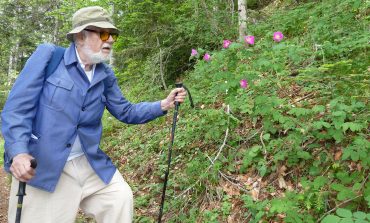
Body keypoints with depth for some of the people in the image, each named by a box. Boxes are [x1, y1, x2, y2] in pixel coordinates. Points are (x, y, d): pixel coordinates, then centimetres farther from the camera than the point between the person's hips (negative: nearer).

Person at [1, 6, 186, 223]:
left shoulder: (106, 75, 6)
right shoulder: (48, 55, -9)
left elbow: (125, 111, 10)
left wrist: (164, 105, -3)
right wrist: (18, 152, -27)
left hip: (89, 163, 5)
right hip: (40, 166, -4)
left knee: (122, 199, 5)